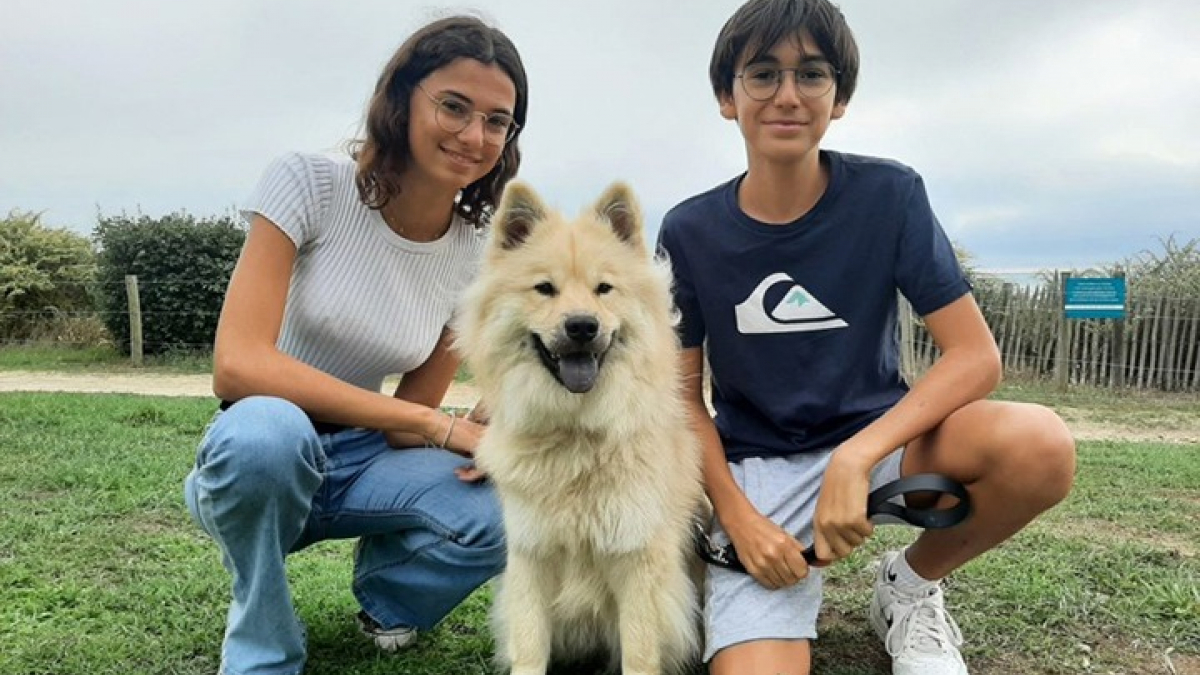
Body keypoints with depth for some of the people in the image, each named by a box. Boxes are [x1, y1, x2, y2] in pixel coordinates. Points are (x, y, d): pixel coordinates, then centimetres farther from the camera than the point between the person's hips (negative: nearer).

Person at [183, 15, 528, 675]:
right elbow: (236, 366, -26)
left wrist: (469, 444, -25)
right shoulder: (307, 184, -16)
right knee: (265, 428, -39)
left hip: (365, 461, 3)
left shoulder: (477, 257, -6)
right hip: (257, 457, -3)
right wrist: (437, 425, -28)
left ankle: (384, 585, 12)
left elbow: (410, 417, 0)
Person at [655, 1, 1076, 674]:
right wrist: (737, 515, -14)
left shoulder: (889, 194, -8)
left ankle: (911, 586, 1)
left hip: (878, 435, 2)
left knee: (1041, 445, -28)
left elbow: (976, 354, -12)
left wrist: (855, 458, -25)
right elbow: (684, 393, 0)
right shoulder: (689, 233, -6)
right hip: (755, 466, -1)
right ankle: (798, 587, 11)